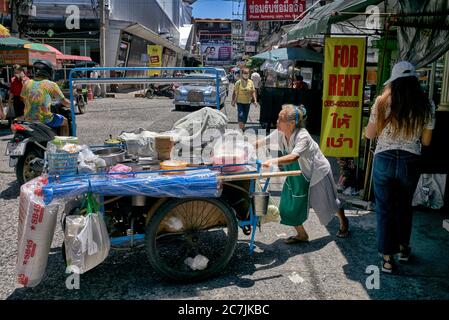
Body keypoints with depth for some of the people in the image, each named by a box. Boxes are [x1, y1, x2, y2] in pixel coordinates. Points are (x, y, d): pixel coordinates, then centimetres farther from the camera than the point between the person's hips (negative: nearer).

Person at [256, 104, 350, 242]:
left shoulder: (302, 136, -36)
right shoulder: (280, 133, -16)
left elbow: (293, 157, -51)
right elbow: (263, 142, -6)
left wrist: (273, 161, -64)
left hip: (317, 172, -6)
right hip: (297, 175, 6)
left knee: (328, 203, 15)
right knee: (289, 206, 0)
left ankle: (343, 222, 48)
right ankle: (301, 234, 22)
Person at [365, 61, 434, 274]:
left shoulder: (383, 101, -6)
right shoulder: (426, 106, -2)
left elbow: (369, 134, 0)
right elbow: (426, 141, 4)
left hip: (384, 160, -2)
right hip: (410, 162, 2)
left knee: (385, 209, 10)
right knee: (404, 206, 23)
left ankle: (387, 258, 15)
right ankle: (403, 248, 40)